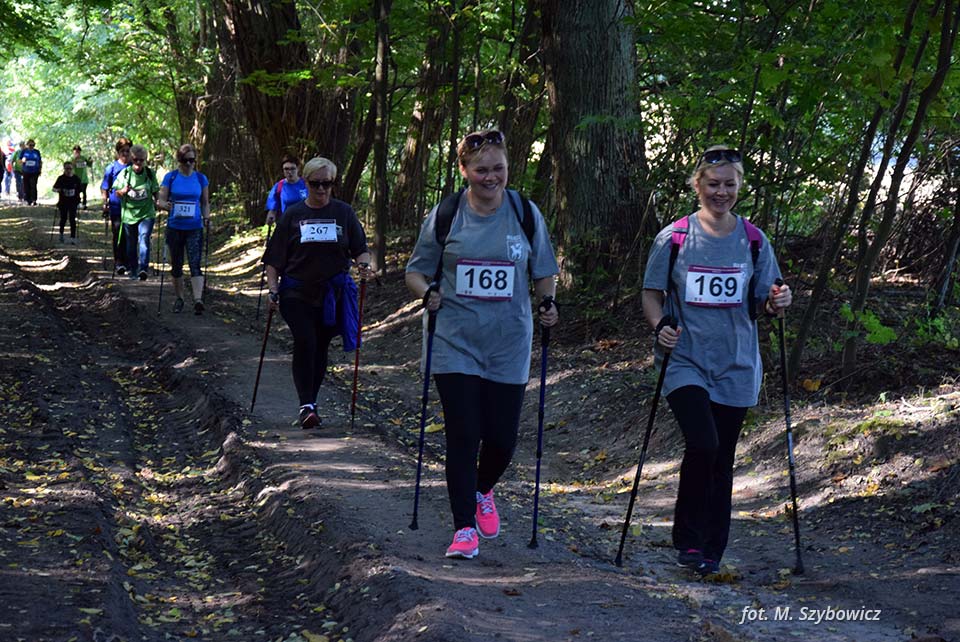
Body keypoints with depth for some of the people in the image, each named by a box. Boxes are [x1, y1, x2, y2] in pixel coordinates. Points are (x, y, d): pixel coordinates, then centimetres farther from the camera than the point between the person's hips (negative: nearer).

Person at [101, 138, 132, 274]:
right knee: (118, 236, -6)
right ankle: (118, 262, -5)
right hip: (116, 208, -2)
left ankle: (127, 262, 17)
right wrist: (105, 204, -2)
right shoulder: (111, 168, 2)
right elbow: (104, 188, 6)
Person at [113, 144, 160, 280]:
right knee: (131, 245, 10)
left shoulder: (150, 173, 0)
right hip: (129, 214, 1)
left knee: (144, 239, -21)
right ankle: (132, 271, 26)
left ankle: (143, 268, -28)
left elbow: (155, 192, 13)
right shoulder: (124, 173, -1)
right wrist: (123, 191, -18)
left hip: (146, 214, -1)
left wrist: (157, 202, 0)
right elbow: (117, 193, 2)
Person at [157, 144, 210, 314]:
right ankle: (179, 298, 24)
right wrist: (166, 205, -23)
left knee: (195, 264, -13)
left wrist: (206, 217, -7)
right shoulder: (170, 177, 1)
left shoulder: (201, 179, 5)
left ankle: (198, 299, -22)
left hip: (194, 228, -1)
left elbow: (205, 203, 12)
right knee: (176, 265, 9)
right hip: (175, 227, 1)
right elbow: (160, 201, 0)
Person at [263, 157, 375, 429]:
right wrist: (273, 289, -5)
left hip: (332, 293, 2)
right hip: (297, 292, -2)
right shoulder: (293, 215, 3)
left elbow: (360, 248, 9)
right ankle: (306, 405, -16)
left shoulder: (344, 212, 5)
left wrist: (364, 265, -13)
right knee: (305, 343, -17)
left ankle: (310, 402, 22)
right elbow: (275, 258, 5)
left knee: (320, 348, 8)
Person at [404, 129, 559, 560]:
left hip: (508, 346, 1)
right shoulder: (445, 215, -1)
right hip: (455, 343, -1)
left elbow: (544, 272, 13)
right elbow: (416, 270, 8)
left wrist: (548, 304, -5)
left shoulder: (526, 214, 2)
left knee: (501, 438, 4)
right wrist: (428, 293, -13)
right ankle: (464, 528, 5)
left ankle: (482, 491, 37)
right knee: (463, 436, -6)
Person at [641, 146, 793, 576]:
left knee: (722, 458, 7)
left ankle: (712, 549, 21)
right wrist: (660, 326, -14)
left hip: (736, 366, 3)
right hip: (685, 360, -3)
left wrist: (776, 304, -11)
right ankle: (687, 539, -3)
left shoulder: (753, 241, 6)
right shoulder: (674, 238, 0)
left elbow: (762, 305, 11)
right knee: (703, 443, -21)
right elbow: (651, 294, 5)